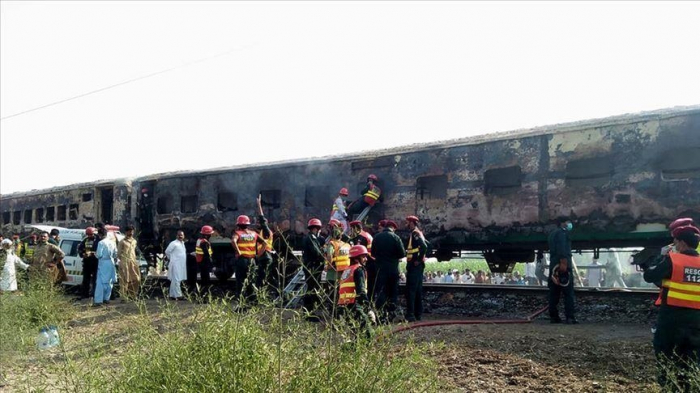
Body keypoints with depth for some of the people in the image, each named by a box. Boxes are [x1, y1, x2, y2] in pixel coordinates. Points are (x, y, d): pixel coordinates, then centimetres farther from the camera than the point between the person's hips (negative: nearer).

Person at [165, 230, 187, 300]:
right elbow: (167, 251, -10)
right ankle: (178, 295, -11)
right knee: (176, 280, -10)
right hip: (176, 264, -8)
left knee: (175, 280, 13)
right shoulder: (174, 243, -10)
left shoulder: (183, 243, 15)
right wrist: (171, 258, -1)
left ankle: (172, 294, 19)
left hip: (182, 265, 8)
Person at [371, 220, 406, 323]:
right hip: (393, 268, -1)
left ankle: (382, 316, -2)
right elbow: (402, 254, -8)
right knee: (393, 292, 12)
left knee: (381, 292, 3)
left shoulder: (377, 237, 1)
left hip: (380, 268, 1)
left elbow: (373, 253, 8)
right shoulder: (395, 237, -6)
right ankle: (391, 314, 12)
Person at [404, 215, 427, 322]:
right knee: (418, 290, 13)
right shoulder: (418, 233, 18)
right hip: (418, 266, 11)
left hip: (414, 265, -11)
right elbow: (425, 245, 24)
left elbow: (424, 247, -26)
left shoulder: (414, 233, -13)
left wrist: (418, 260, -19)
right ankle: (418, 313, 18)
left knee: (410, 290, -10)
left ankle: (410, 315, -11)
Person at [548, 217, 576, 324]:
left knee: (554, 293, 6)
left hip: (553, 266, 9)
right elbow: (561, 249, -19)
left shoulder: (552, 234, 25)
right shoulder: (562, 232, -4)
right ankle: (570, 317, -12)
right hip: (562, 265, -9)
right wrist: (563, 262, -25)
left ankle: (553, 317, 5)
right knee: (568, 293, -8)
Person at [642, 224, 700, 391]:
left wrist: (662, 257, 3)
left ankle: (669, 385, 7)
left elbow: (649, 276, -6)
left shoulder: (672, 259, -10)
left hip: (672, 314, -4)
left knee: (664, 352, 7)